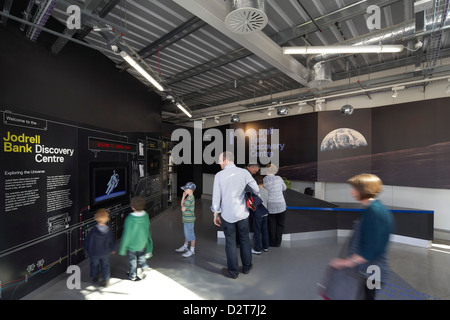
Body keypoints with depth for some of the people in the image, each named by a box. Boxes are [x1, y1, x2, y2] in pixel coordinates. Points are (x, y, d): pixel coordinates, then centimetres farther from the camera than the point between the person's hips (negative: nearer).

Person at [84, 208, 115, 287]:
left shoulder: (93, 230, -28)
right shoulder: (109, 230, -22)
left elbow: (87, 241, -14)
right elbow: (112, 242, -9)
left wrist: (87, 249, 7)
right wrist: (112, 249, 11)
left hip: (94, 253, 0)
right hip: (105, 253, 0)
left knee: (94, 265, 27)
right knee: (105, 266, 20)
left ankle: (94, 277, 49)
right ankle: (105, 280, 29)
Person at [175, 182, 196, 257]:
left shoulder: (190, 198, -24)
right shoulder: (189, 197, 8)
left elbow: (183, 209, -21)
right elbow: (182, 205, 9)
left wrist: (183, 198, -5)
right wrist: (183, 197, 0)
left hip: (189, 220, -10)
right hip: (186, 219, 10)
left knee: (190, 234, 3)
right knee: (186, 234, 22)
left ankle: (192, 250, 17)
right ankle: (185, 247, 39)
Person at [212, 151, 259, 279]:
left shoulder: (219, 175, -11)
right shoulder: (244, 172, -9)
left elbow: (216, 198, -7)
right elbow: (256, 189, -1)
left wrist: (216, 215, 5)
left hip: (227, 215, -1)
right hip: (242, 214, 1)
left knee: (230, 242, 13)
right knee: (245, 240, 20)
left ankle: (233, 272, 29)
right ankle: (247, 267, 36)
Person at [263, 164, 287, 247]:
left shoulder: (263, 181, -8)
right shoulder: (279, 178, -4)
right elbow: (284, 188, 13)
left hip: (270, 206, 0)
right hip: (281, 205, 0)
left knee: (272, 225, 15)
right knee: (280, 224, 15)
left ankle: (272, 242, 22)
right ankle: (278, 242, 18)